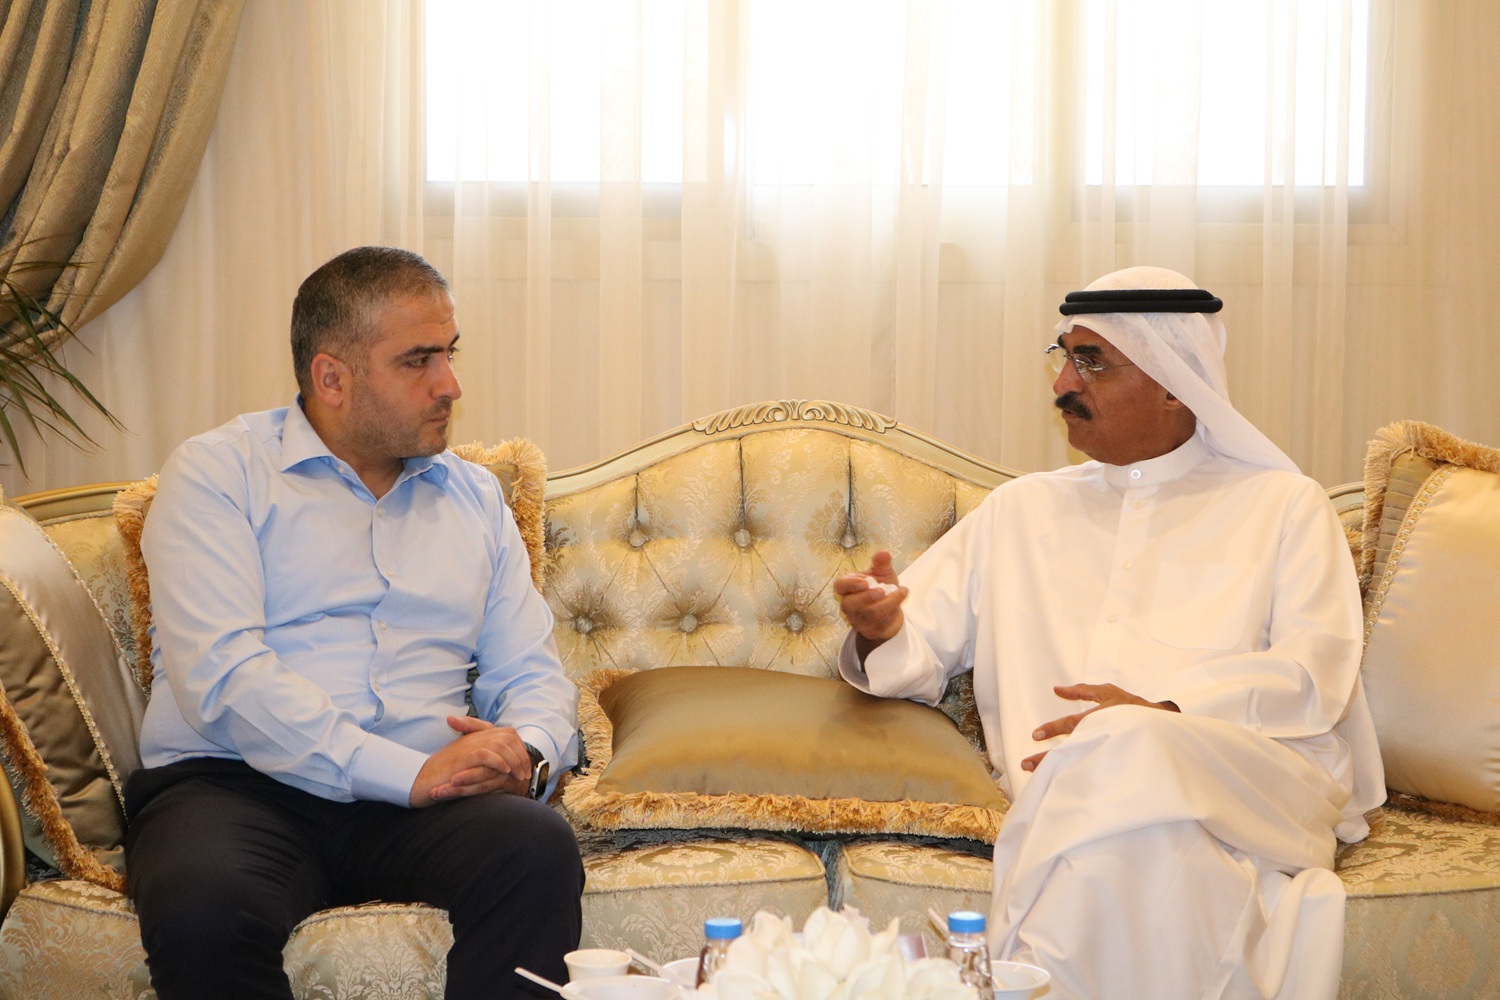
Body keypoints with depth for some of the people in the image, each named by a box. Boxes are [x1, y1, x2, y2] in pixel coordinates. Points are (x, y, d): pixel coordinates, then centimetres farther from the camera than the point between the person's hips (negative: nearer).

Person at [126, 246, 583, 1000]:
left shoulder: (474, 497, 21)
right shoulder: (216, 474, 4)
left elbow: (532, 671, 18)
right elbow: (222, 677, -11)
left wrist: (528, 751, -8)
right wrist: (411, 773, -18)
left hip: (421, 796, 4)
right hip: (233, 786, -3)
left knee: (539, 848, -31)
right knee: (203, 909, -38)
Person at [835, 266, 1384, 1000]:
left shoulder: (1283, 506, 17)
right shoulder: (1018, 511, 27)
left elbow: (1317, 674, 1)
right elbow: (918, 654, 21)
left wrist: (1164, 713, -15)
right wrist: (883, 630, -4)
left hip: (1253, 777, -1)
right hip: (1061, 785, 2)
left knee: (1126, 757, -36)